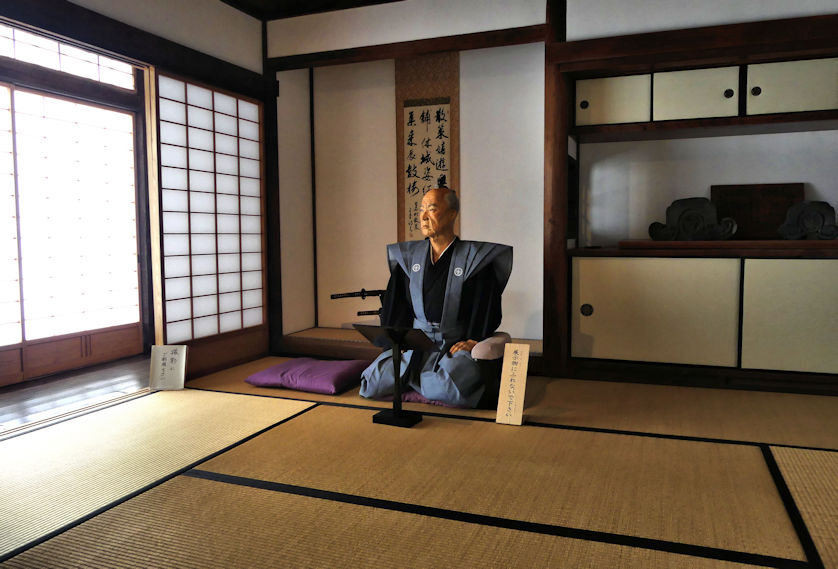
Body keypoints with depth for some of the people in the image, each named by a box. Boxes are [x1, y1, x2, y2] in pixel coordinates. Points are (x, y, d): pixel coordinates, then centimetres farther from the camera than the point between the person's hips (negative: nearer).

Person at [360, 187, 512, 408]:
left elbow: (486, 307, -2)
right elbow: (396, 302, 14)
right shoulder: (408, 256, 12)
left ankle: (411, 380, 0)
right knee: (370, 387, -15)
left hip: (455, 345, -3)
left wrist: (472, 340, -14)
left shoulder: (475, 258, -1)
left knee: (451, 389, -33)